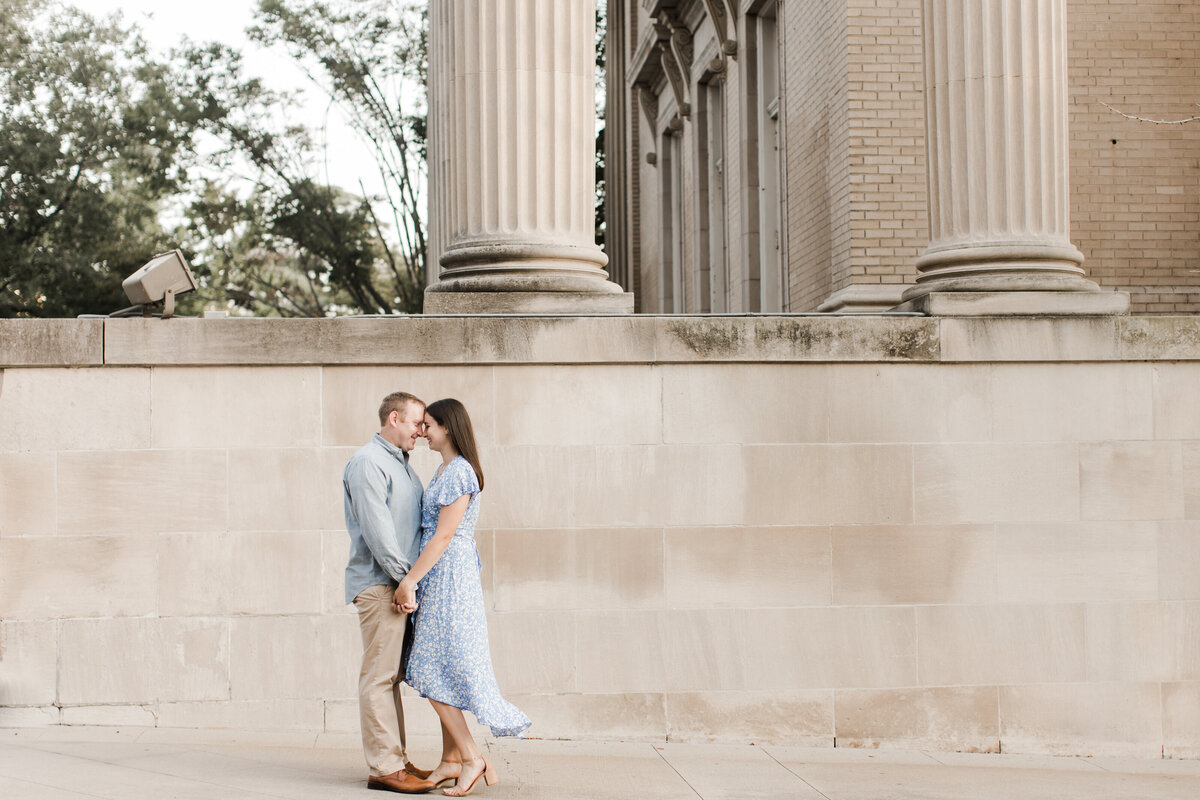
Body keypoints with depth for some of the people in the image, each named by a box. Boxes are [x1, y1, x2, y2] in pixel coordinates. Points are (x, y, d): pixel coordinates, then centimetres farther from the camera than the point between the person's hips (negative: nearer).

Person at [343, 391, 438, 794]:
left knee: (392, 674, 12)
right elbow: (377, 527, -17)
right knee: (380, 675, -8)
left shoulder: (401, 465, 20)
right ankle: (383, 767, -8)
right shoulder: (368, 463, -10)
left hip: (401, 582, 10)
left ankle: (396, 760, 16)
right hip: (379, 583, -10)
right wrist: (404, 576, -16)